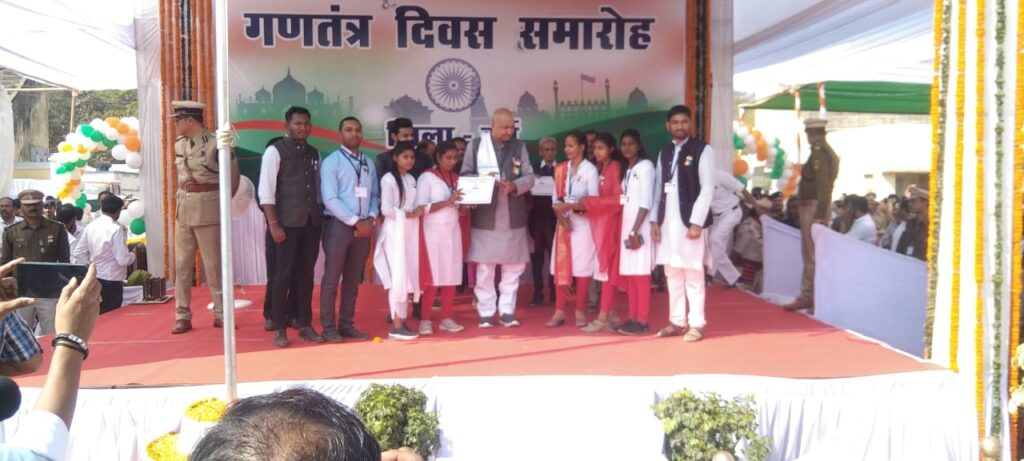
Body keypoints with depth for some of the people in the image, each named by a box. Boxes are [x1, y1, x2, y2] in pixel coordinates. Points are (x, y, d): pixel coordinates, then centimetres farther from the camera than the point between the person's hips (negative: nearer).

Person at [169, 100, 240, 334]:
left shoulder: (214, 142, -12)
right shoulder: (178, 143, 8)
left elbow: (233, 175, -7)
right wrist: (183, 199, 12)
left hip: (208, 209, -6)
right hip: (183, 209, 6)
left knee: (213, 264, 2)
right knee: (182, 265, 7)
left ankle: (221, 314, 14)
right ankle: (182, 316, 15)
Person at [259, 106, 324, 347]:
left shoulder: (314, 153, 12)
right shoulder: (275, 151, -5)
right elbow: (266, 191, -9)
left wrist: (320, 217, 8)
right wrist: (274, 224, -14)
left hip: (312, 222, 5)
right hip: (288, 222, -5)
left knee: (306, 274, 9)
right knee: (284, 275, 0)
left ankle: (305, 325, 17)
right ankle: (280, 328, 9)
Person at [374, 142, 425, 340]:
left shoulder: (411, 179, 13)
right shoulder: (389, 179, -7)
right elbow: (386, 209, -14)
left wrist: (418, 212, -4)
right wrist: (409, 214, -14)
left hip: (410, 231, 7)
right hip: (395, 231, -7)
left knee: (409, 276, 6)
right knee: (398, 277, -7)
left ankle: (402, 321, 11)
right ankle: (396, 325, -3)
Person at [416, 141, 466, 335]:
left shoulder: (456, 179, 14)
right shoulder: (427, 177, -4)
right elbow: (421, 208, -12)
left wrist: (466, 206, -5)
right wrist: (446, 202, -20)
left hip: (453, 231, 6)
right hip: (433, 231, -6)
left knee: (451, 276, 4)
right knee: (432, 277, -5)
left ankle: (446, 318, 10)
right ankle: (426, 319, 3)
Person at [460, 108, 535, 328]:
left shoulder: (519, 146, 7)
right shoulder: (477, 145, 2)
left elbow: (529, 177, 1)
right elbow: (465, 175, 1)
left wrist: (515, 185, -19)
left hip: (513, 217, 2)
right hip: (485, 217, -2)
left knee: (513, 266, 6)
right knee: (484, 267, 3)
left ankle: (507, 311, 15)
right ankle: (486, 312, 11)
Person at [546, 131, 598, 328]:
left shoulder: (590, 170, -5)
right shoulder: (560, 169, 9)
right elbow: (555, 198, 8)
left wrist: (570, 207, -17)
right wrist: (560, 215, -9)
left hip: (582, 223, -4)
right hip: (563, 222, 4)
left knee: (582, 266, -1)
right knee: (561, 266, 2)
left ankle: (580, 311, 8)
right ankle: (559, 311, 7)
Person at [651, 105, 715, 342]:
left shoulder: (702, 150, -4)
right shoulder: (664, 153, 13)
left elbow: (707, 189, -9)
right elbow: (659, 189, 12)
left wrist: (696, 222, -15)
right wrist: (656, 220, 5)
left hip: (690, 220, -6)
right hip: (668, 221, 6)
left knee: (693, 274, -2)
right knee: (672, 273, 9)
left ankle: (696, 324, 5)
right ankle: (677, 321, 17)